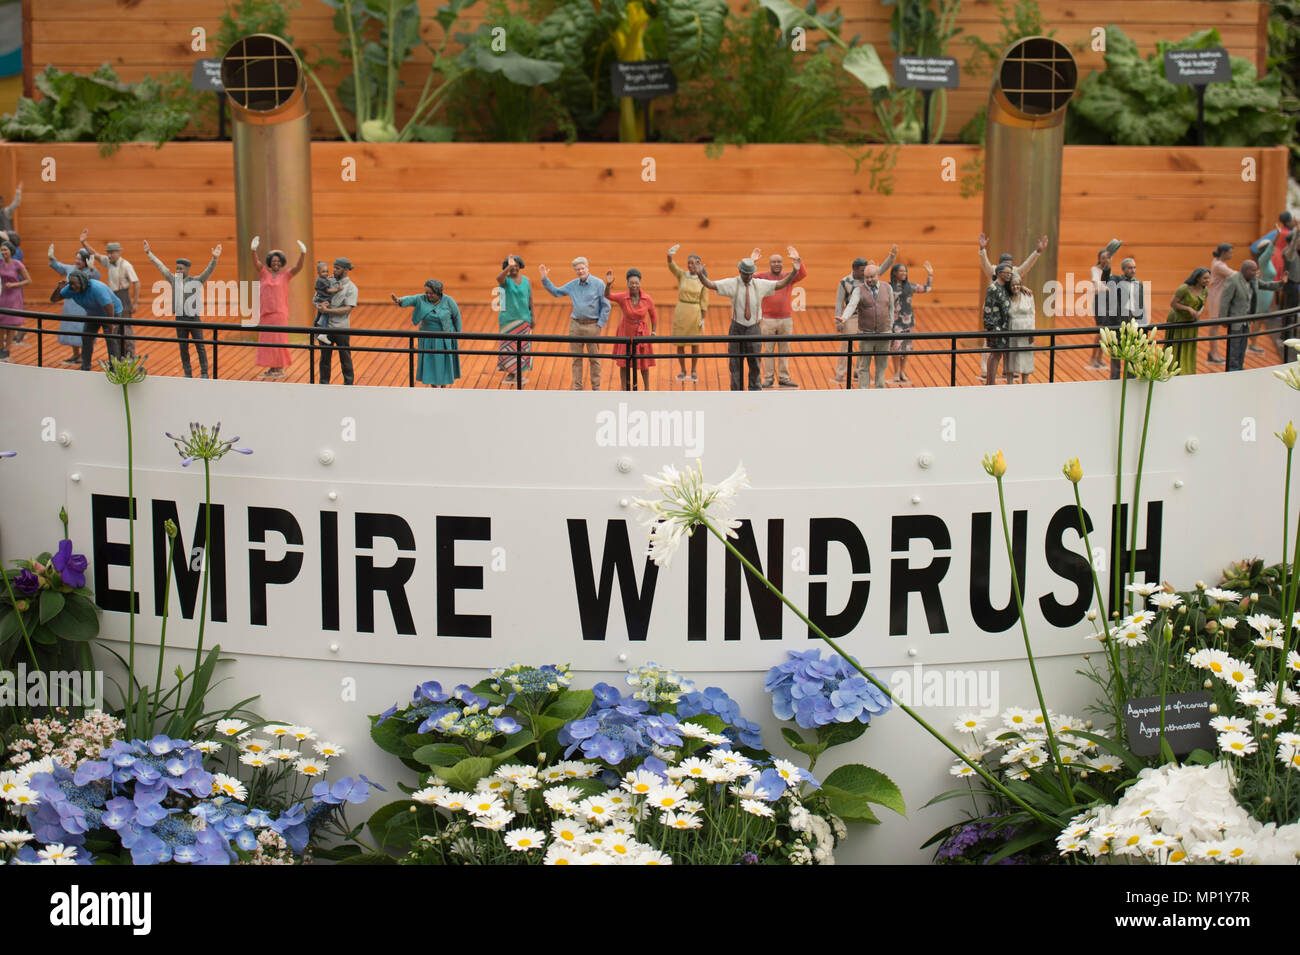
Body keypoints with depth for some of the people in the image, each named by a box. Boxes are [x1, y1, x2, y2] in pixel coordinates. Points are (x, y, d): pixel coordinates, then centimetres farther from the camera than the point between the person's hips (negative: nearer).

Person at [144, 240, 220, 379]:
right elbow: (160, 266, 11)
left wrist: (214, 258, -34)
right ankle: (187, 374, 16)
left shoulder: (197, 281, -4)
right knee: (183, 348, 8)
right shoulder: (174, 280, 6)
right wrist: (149, 253, 14)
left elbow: (209, 270, -17)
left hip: (194, 319, -4)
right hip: (180, 319, 4)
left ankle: (204, 373, 11)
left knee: (200, 347, 2)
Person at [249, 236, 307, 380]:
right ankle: (271, 368, 17)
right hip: (265, 313, 3)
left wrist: (303, 253, -27)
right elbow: (256, 263, -9)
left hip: (280, 313, -3)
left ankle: (280, 369, 5)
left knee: (278, 340, -2)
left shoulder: (285, 275, 2)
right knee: (266, 340, 7)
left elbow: (298, 267, -11)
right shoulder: (264, 273, 6)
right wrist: (254, 250, -28)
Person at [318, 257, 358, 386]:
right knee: (324, 356, 8)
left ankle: (348, 384, 15)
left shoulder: (351, 288, -5)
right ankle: (324, 383, 18)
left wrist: (328, 310, -18)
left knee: (345, 357, 5)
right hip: (326, 327, 4)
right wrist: (320, 305, -7)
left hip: (341, 328, -4)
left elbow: (347, 309, -14)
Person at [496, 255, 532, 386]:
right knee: (509, 344, -2)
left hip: (524, 318, 3)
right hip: (508, 318, -3)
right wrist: (509, 267, -46)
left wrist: (532, 317, 2)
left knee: (522, 345, 5)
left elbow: (530, 299, 6)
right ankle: (511, 372, 8)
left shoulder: (526, 280, 5)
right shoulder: (506, 280, -5)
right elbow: (499, 278, -31)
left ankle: (519, 373, 15)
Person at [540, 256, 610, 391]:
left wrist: (600, 325, -9)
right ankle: (577, 387, 15)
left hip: (592, 326, -4)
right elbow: (556, 292, 19)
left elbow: (606, 306, -5)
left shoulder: (598, 284, -6)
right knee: (576, 358, 7)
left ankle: (596, 388, 10)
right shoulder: (572, 285, 7)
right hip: (576, 325, 4)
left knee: (594, 358, 2)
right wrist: (545, 279, 8)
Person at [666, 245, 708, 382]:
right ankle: (682, 371, 18)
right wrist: (670, 255, -38)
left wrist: (703, 319, -4)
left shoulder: (703, 280, -1)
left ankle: (693, 371, 19)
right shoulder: (681, 275, 1)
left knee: (695, 344, 5)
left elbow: (704, 302, 0)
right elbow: (671, 266, -18)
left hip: (695, 312, -1)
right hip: (681, 311, 1)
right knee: (680, 343, 5)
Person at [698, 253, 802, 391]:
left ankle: (755, 390, 16)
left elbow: (781, 284, 4)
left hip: (753, 329, 2)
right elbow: (710, 284, -10)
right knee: (736, 364, 2)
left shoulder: (760, 284, 2)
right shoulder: (732, 284, -5)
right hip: (737, 328, -2)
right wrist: (700, 275, -29)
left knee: (755, 363, 6)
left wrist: (795, 271, -9)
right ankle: (736, 392, 10)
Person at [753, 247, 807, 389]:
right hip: (768, 320, -2)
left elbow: (803, 274, -10)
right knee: (768, 351, 2)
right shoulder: (763, 277, 2)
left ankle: (784, 378, 12)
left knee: (785, 351, 6)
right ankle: (768, 379, 8)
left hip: (786, 320, 2)